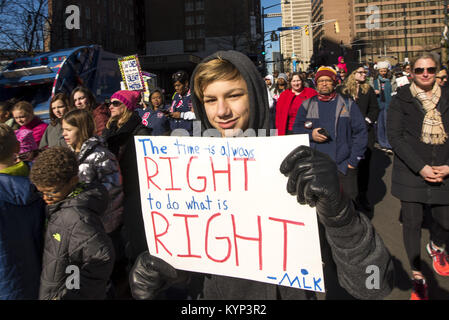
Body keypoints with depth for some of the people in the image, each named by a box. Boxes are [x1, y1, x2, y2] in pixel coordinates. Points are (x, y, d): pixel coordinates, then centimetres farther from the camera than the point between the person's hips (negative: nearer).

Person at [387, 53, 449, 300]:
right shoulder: (401, 100, -1)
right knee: (412, 223, 2)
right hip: (411, 172, -2)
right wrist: (421, 167, -15)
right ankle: (417, 277, 20)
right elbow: (394, 136, -8)